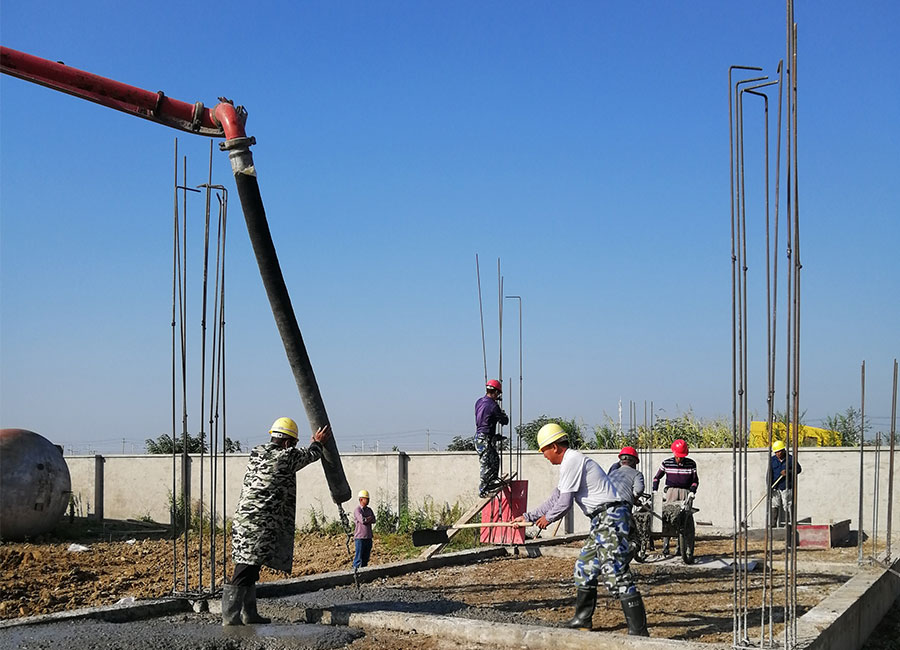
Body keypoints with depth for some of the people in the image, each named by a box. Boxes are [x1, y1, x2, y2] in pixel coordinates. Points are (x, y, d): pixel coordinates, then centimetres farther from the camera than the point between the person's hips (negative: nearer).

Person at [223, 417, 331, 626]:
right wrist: (317, 443, 33)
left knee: (249, 571, 15)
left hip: (243, 521, 9)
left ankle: (249, 615, 23)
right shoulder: (285, 457, -9)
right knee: (244, 572, -10)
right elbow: (308, 456, 12)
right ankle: (230, 618, -12)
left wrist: (313, 444, 43)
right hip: (260, 525, -9)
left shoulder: (256, 453, 13)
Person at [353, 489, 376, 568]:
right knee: (359, 557, -6)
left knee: (366, 558, 10)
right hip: (360, 538, -7)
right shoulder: (357, 510, -9)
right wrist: (369, 518, -3)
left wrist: (366, 519, -13)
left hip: (368, 537, 7)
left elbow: (373, 520, 3)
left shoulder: (369, 510, 14)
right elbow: (362, 520, -21)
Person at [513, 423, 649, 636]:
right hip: (601, 521, 11)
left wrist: (547, 518, 7)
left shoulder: (571, 461, -12)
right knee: (585, 567, 18)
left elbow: (565, 503, -12)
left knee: (616, 574, -15)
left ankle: (638, 631, -17)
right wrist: (528, 517, 29)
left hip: (611, 516, -11)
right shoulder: (570, 462, 22)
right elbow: (555, 499, 28)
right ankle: (583, 619, 30)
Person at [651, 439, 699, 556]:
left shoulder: (691, 464, 5)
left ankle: (680, 547, -5)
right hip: (670, 491, 0)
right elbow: (657, 477, 13)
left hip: (685, 493, 0)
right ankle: (665, 546, -8)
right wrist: (654, 491, 3)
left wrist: (692, 493, -4)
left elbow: (695, 480, 10)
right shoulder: (666, 463, 4)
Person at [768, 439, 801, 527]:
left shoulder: (790, 459, 1)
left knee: (786, 507, 1)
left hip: (787, 488, -1)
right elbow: (769, 473, -1)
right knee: (774, 507, -5)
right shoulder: (772, 460, 5)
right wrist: (769, 486, -13)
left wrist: (788, 472, -13)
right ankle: (773, 525, -2)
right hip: (775, 489, 1)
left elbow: (799, 469, 4)